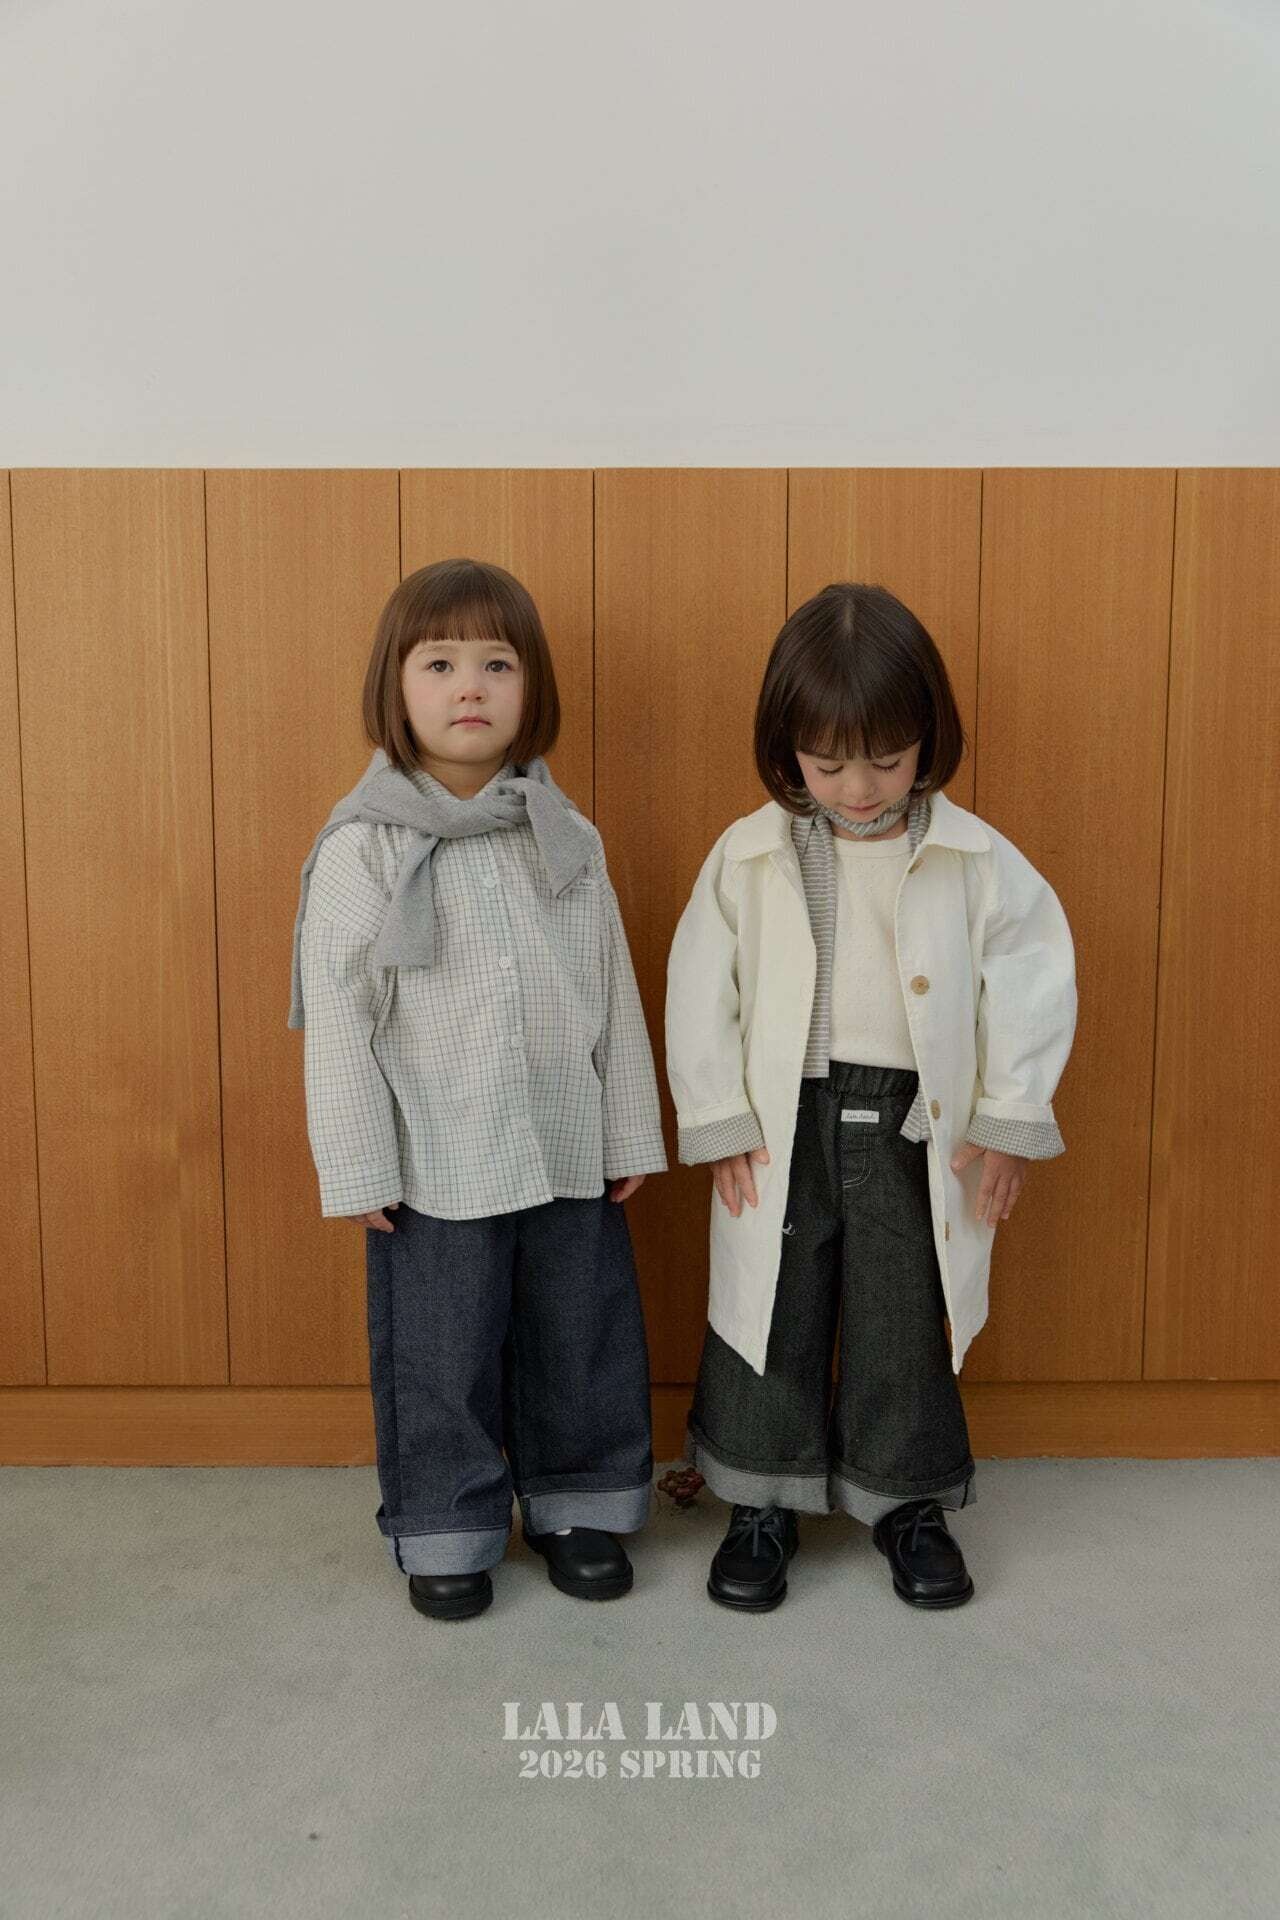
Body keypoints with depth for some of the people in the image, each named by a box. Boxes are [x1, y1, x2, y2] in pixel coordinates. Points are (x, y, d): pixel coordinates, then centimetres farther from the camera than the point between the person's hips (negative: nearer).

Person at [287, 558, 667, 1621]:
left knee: (583, 1341, 15)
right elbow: (337, 1018, -8)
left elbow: (616, 995, 5)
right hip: (437, 1164, -3)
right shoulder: (362, 848, -9)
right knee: (442, 1358, 11)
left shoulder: (566, 836, 0)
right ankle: (446, 1531, 33)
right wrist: (356, 1169, -8)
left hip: (570, 1154, 3)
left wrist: (631, 1133, 6)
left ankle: (578, 1505, 38)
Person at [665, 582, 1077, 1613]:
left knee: (906, 1324, 13)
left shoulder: (977, 860, -7)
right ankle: (761, 1505, 30)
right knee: (775, 1315, 12)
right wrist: (720, 1124, -5)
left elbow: (1034, 981, -3)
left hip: (917, 1129, 0)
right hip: (786, 1126, 0)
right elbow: (700, 991, -3)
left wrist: (1008, 1123, -4)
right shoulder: (748, 856, -7)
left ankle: (910, 1503, 33)